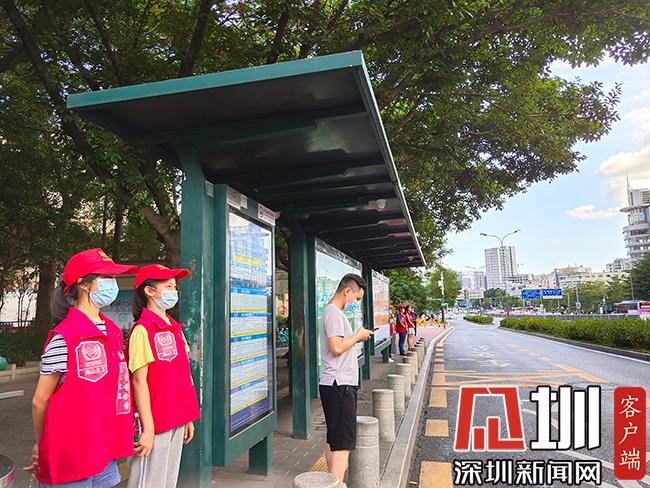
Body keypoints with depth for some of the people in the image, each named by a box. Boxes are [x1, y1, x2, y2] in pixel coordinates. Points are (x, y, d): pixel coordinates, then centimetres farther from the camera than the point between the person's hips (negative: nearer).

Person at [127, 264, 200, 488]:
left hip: (176, 421, 8)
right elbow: (139, 380, -16)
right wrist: (148, 428, -18)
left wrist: (188, 417, 15)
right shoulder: (143, 329, -13)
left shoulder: (175, 328, 9)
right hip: (154, 421, -8)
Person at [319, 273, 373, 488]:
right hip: (340, 385, -10)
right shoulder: (334, 312, -15)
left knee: (333, 440, 16)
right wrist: (358, 336, -11)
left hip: (335, 384, 10)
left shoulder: (333, 311, 17)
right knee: (343, 443, -7)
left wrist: (356, 337, 10)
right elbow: (336, 348, -22)